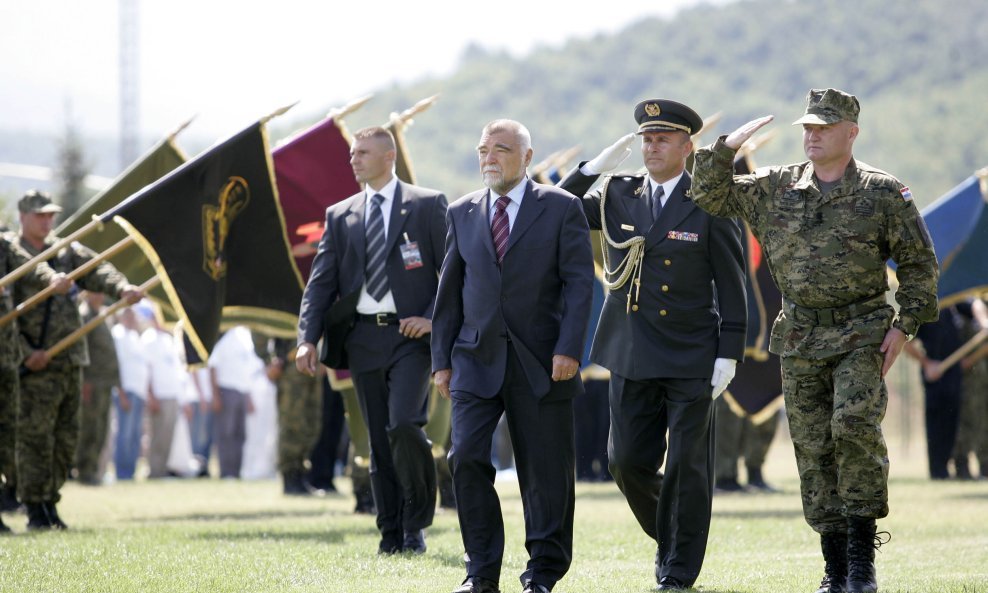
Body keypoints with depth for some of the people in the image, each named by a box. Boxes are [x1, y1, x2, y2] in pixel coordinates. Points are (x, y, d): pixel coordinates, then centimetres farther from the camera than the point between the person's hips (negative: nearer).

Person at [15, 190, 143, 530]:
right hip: (36, 364, -6)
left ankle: (50, 503, 17)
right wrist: (26, 353, -19)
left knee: (66, 438, 9)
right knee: (35, 437, -6)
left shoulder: (67, 251, 15)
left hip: (71, 361, 6)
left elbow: (96, 270, 0)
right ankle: (35, 510, -2)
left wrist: (122, 288, -21)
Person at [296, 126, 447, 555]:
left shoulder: (427, 206, 2)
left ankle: (416, 523, -2)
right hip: (363, 338, 4)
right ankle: (392, 535, 12)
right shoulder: (340, 216, 13)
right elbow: (321, 282, 8)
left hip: (410, 333, -4)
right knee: (379, 440, 6)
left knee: (404, 426, -19)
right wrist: (307, 338, -4)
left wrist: (433, 318, -11)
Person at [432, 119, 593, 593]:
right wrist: (442, 359, 8)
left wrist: (568, 349, -14)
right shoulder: (462, 213, 11)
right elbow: (449, 291, 13)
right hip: (476, 359, 2)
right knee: (466, 457, -10)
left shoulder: (561, 208, 1)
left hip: (541, 362, -2)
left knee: (546, 471, 2)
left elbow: (579, 283, -4)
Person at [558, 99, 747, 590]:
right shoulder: (616, 197, 7)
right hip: (631, 359, 4)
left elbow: (731, 288, -3)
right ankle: (667, 538, 29)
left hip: (691, 360, -4)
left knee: (687, 466, 0)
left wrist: (728, 355, -9)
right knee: (627, 460, 5)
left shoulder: (709, 205, -3)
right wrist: (596, 166, -5)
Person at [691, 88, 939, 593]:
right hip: (800, 339, 4)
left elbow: (919, 263, 1)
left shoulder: (883, 193, -2)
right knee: (813, 449, 3)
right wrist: (727, 147, -4)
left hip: (862, 336, -4)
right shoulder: (774, 189, 7)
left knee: (855, 425, -22)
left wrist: (905, 325, -7)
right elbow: (710, 196, 11)